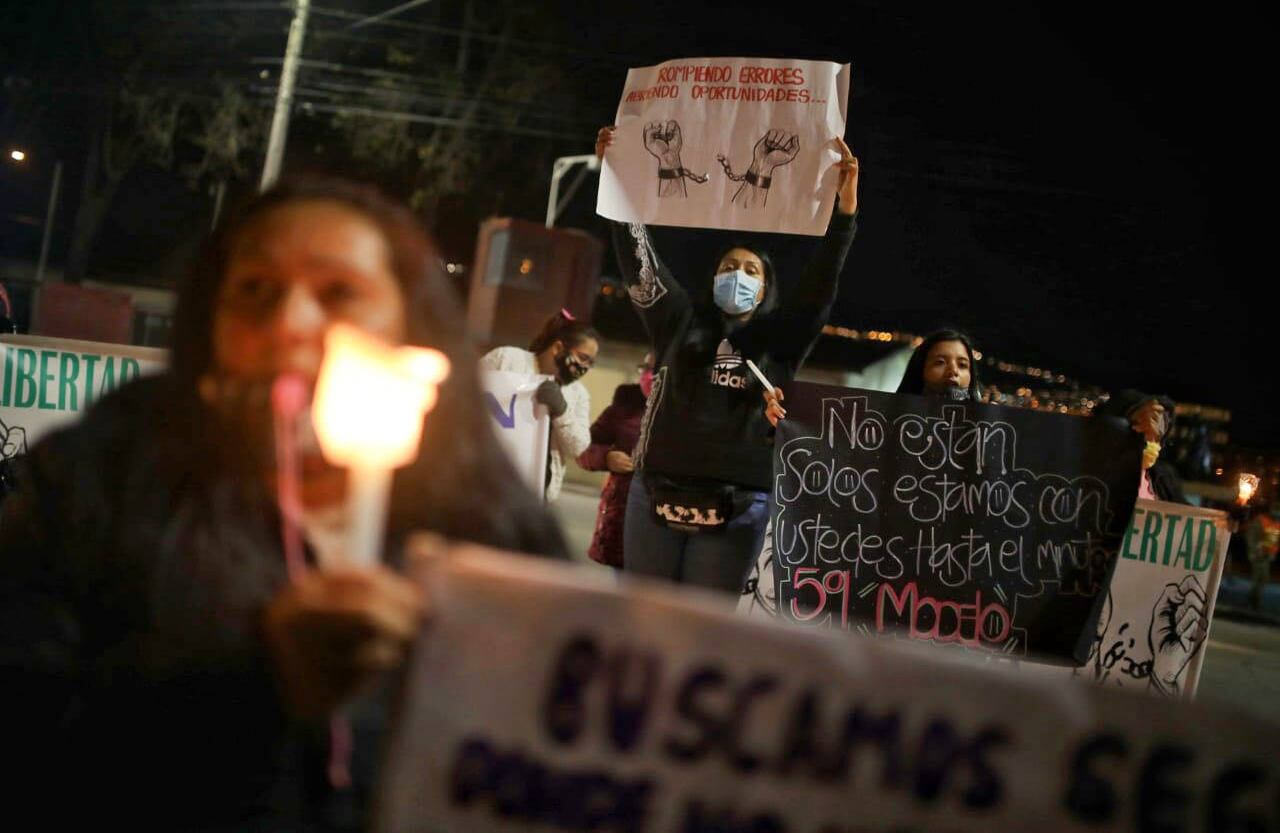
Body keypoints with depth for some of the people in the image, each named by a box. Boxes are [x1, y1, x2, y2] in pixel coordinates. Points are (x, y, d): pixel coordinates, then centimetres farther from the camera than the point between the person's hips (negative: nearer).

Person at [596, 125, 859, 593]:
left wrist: (845, 211, -10)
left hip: (736, 506, -1)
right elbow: (640, 263, 7)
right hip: (658, 493, 1)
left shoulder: (779, 341, 12)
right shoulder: (680, 323, 14)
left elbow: (821, 284, 2)